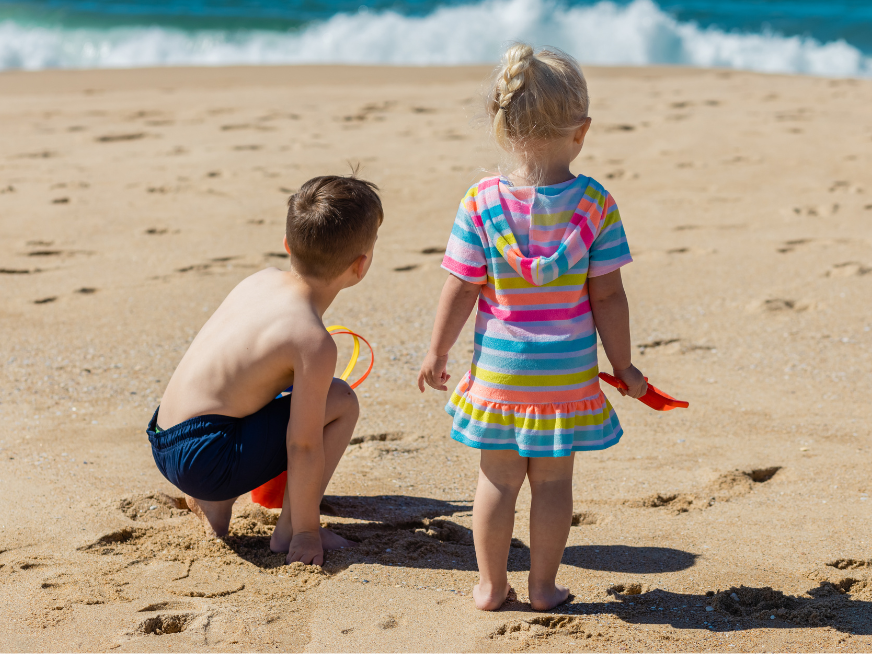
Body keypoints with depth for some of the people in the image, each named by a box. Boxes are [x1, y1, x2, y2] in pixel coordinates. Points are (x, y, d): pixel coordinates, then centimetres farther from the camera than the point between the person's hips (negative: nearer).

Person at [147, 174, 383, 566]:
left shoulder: (261, 280, 6)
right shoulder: (313, 341, -18)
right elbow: (304, 445, -15)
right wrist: (306, 532, -5)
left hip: (164, 443, 8)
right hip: (205, 459, -8)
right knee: (341, 402, -4)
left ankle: (213, 503, 20)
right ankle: (289, 531, 0)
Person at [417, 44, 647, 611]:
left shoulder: (481, 202, -12)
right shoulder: (596, 204, -12)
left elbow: (460, 290, -8)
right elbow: (607, 295, -9)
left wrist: (437, 353, 6)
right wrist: (623, 365, 3)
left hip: (497, 371, 0)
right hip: (568, 372, 0)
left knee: (498, 478, 13)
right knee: (554, 479, 12)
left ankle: (491, 585, 23)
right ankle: (544, 586, 22)